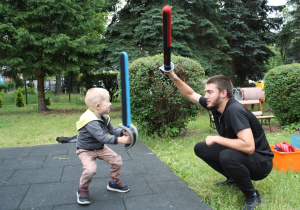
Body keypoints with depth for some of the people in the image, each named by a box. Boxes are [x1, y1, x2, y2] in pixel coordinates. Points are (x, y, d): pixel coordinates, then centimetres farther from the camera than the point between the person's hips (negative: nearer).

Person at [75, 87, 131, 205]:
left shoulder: (104, 118, -3)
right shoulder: (90, 121, -34)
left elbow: (113, 130, -1)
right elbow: (102, 137, -39)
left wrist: (123, 132, -22)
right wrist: (120, 140, -42)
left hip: (100, 148, 8)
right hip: (86, 150, -8)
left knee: (117, 160, 4)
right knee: (90, 169, -29)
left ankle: (114, 182, 29)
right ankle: (83, 190, 1)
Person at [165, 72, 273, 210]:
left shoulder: (234, 110, -30)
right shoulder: (215, 105, -6)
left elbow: (248, 146, -39)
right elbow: (189, 94, 7)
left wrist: (216, 139, -28)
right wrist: (173, 77, -5)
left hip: (260, 162, -8)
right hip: (236, 152, 8)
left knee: (227, 156, -37)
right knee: (200, 148, 7)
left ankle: (252, 197, -11)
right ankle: (233, 179, 18)